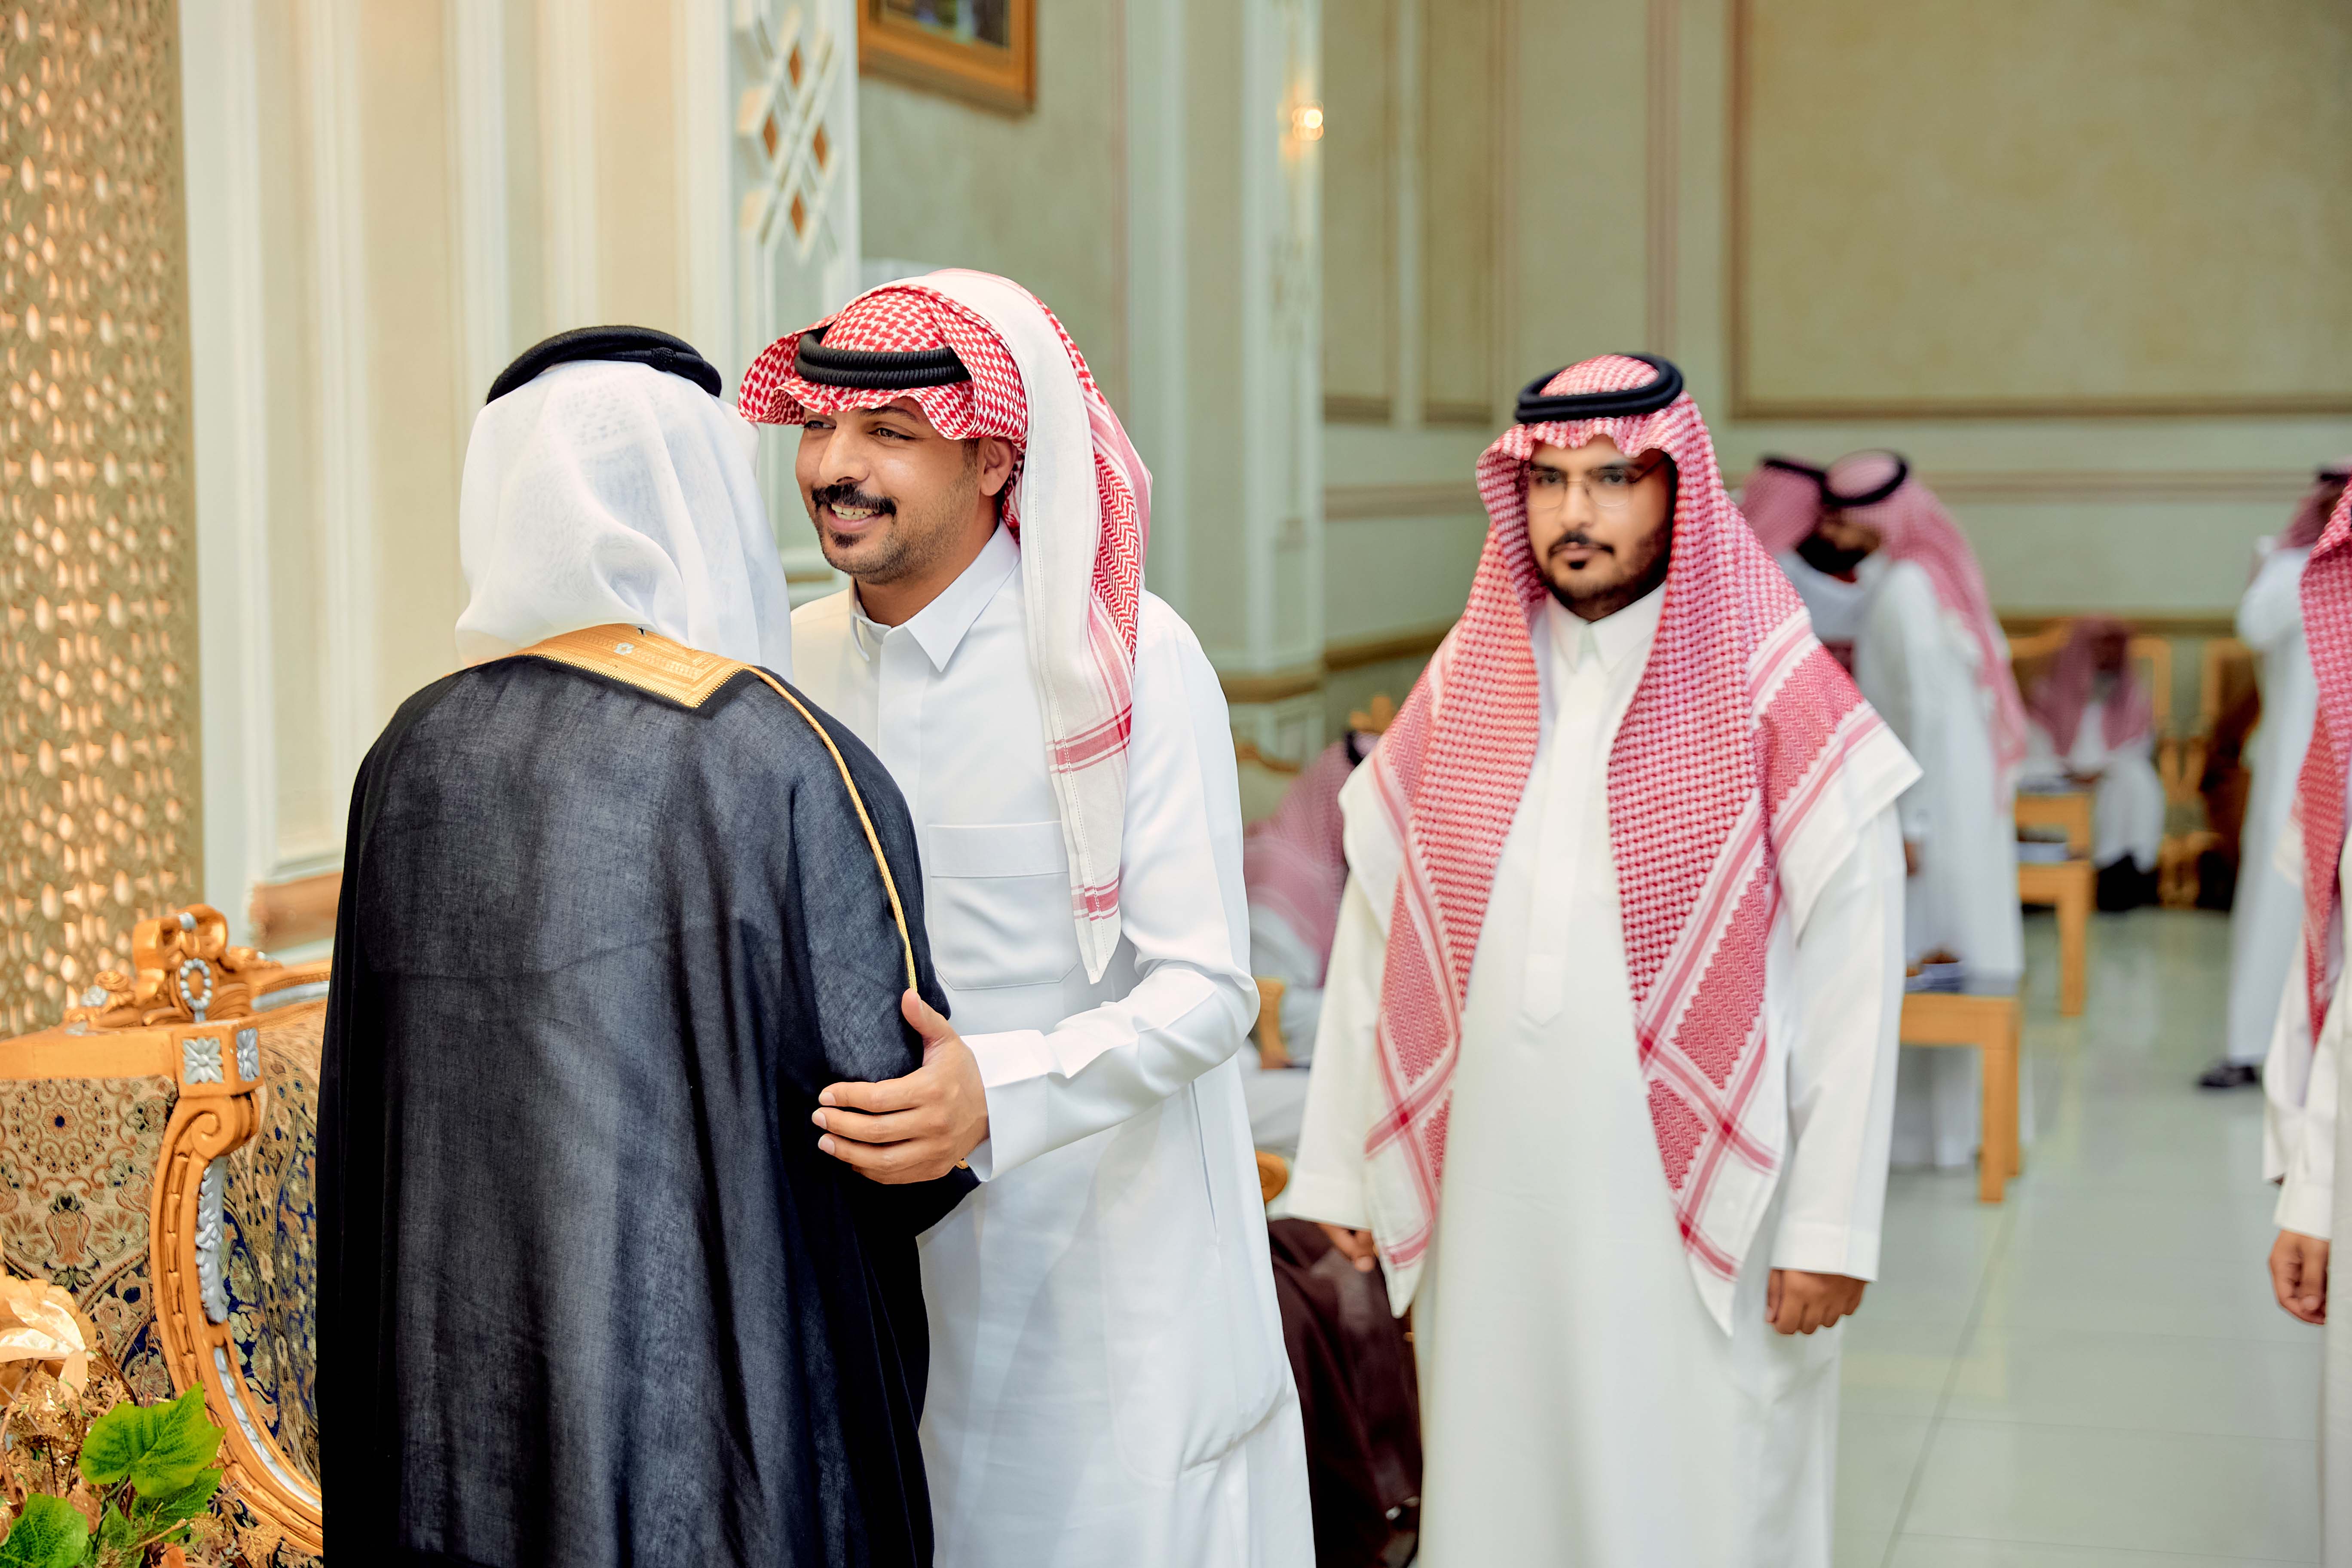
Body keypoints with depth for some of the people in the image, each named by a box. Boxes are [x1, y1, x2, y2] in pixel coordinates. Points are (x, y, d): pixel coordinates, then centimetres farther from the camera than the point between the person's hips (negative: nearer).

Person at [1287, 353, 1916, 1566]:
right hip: (1492, 1221, 4)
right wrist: (1337, 1174, 8)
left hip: (1692, 1221, -3)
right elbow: (1373, 943, 9)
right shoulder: (1459, 694, 7)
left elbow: (1853, 981, -7)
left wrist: (1830, 1227, -10)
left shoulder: (1778, 704, -5)